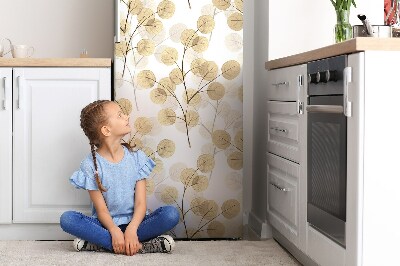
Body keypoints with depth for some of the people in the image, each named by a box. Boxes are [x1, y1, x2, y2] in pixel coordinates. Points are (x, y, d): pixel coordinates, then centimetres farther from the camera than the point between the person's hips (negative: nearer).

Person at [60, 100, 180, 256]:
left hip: (133, 222, 2)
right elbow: (101, 210, -10)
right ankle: (137, 246, -34)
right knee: (67, 219, -28)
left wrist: (131, 229, -26)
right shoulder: (91, 164, -5)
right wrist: (115, 231, -30)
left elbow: (141, 203, -6)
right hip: (106, 225, -2)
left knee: (171, 214, -25)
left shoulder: (136, 157, 1)